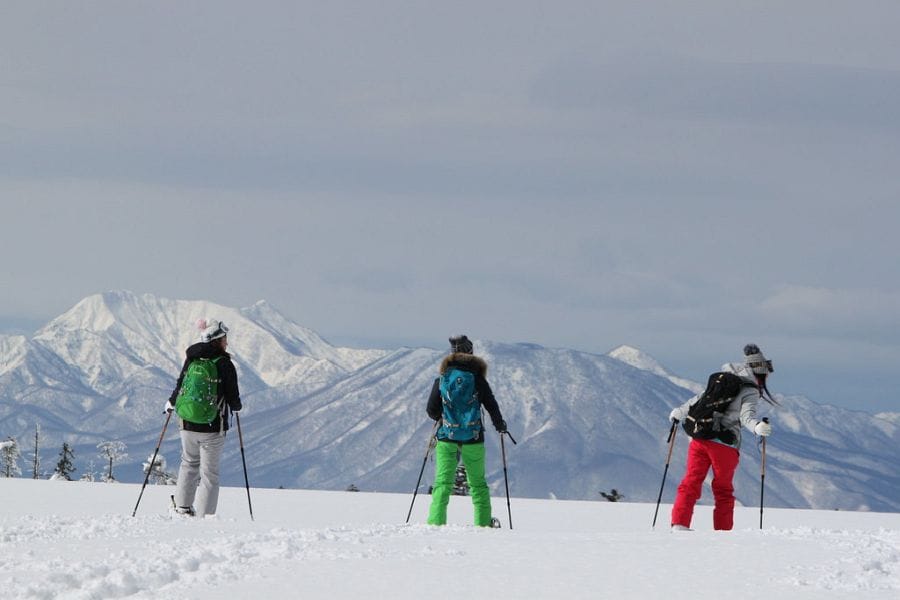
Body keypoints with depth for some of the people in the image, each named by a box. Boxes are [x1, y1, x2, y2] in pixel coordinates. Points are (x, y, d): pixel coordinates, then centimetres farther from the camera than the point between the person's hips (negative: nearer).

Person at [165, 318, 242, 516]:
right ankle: (204, 516, 0)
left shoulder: (191, 359, -1)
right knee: (209, 472, 3)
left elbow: (180, 387, 4)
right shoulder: (225, 364, -11)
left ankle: (183, 507, 27)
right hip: (213, 428, -4)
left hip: (188, 424, 4)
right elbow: (234, 400, -7)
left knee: (189, 463, 24)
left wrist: (171, 404, 25)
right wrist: (236, 407, 17)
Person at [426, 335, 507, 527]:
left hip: (447, 438, 0)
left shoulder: (442, 379, 0)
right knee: (477, 482, 11)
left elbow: (431, 411, 3)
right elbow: (491, 406, 0)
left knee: (443, 482, 0)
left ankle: (436, 521, -13)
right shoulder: (477, 378, -4)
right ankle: (483, 522, 13)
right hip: (473, 439, 0)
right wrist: (500, 425, 19)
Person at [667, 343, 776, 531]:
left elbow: (698, 400, 25)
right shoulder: (750, 392, -2)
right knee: (723, 489, 9)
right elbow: (747, 415, -20)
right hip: (724, 443, -5)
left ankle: (679, 524, -4)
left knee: (691, 482, 7)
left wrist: (678, 413, 39)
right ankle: (723, 530, 7)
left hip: (699, 437, 5)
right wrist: (757, 426, -40)